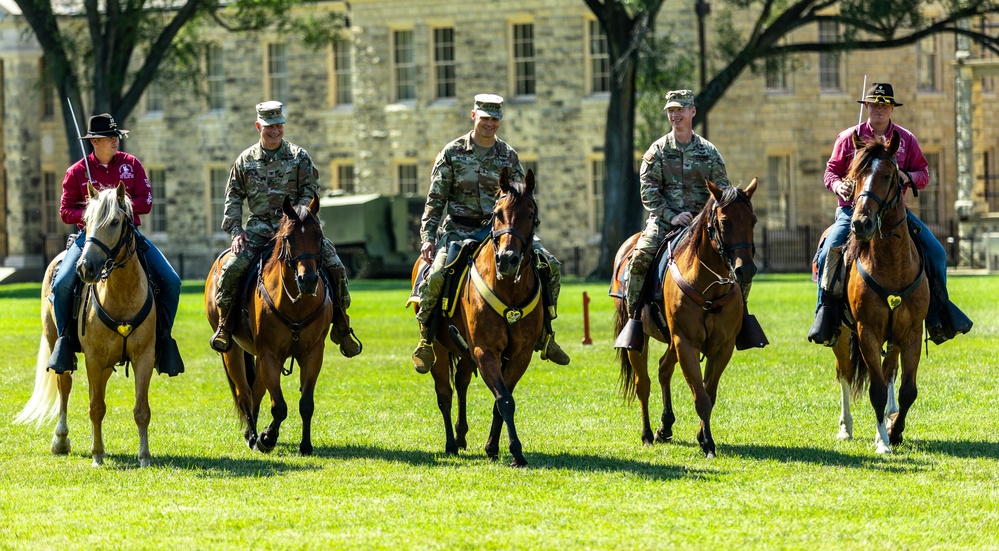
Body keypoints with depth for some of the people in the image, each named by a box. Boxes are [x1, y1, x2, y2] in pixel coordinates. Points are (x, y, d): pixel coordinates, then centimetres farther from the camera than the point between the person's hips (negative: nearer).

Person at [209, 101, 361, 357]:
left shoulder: (299, 157, 3)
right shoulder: (245, 160, 6)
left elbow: (310, 192, 0)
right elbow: (233, 199, 11)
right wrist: (235, 231, -1)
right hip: (259, 227, 0)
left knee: (335, 267, -14)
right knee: (232, 267, -24)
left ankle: (341, 327, 2)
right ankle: (224, 324, -4)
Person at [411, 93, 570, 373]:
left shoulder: (509, 156, 6)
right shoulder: (452, 153, 0)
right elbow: (436, 199, 1)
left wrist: (526, 234, 0)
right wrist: (427, 237, -8)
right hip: (459, 230, -3)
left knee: (551, 266, -11)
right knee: (436, 275, -30)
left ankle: (544, 335, 2)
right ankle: (426, 338, -8)